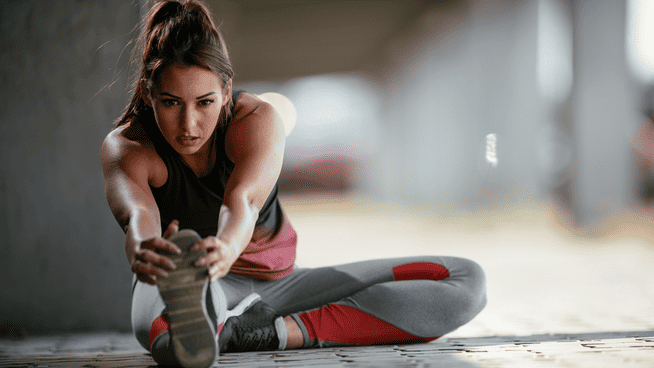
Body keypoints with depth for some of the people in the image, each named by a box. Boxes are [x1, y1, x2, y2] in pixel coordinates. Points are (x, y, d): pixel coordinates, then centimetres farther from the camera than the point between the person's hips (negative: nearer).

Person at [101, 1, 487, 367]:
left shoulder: (259, 118, -17)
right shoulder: (126, 146, -18)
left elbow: (243, 198, -39)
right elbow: (137, 213, -42)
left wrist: (226, 249, -64)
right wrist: (143, 252, -68)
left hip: (275, 284, 3)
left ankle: (279, 332, -31)